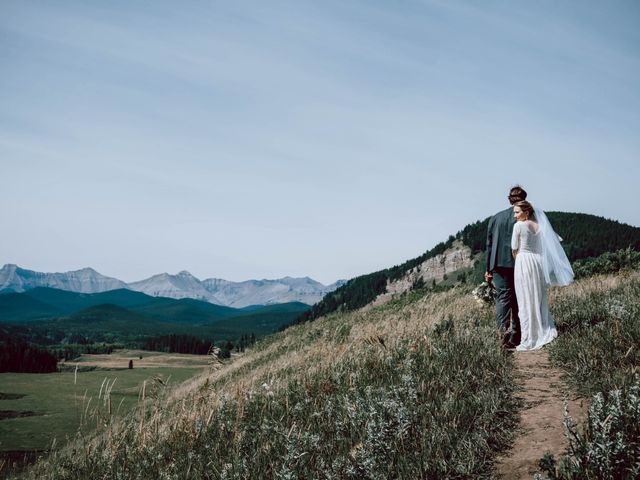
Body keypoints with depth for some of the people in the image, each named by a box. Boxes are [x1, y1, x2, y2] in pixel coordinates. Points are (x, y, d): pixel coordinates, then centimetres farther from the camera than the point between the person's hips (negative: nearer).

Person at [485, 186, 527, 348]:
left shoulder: (495, 218, 8)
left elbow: (489, 245, 10)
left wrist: (488, 269, 15)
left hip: (499, 264, 2)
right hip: (520, 265, -1)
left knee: (503, 297, -2)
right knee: (518, 299, 9)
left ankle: (503, 328, -25)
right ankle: (515, 334, 12)